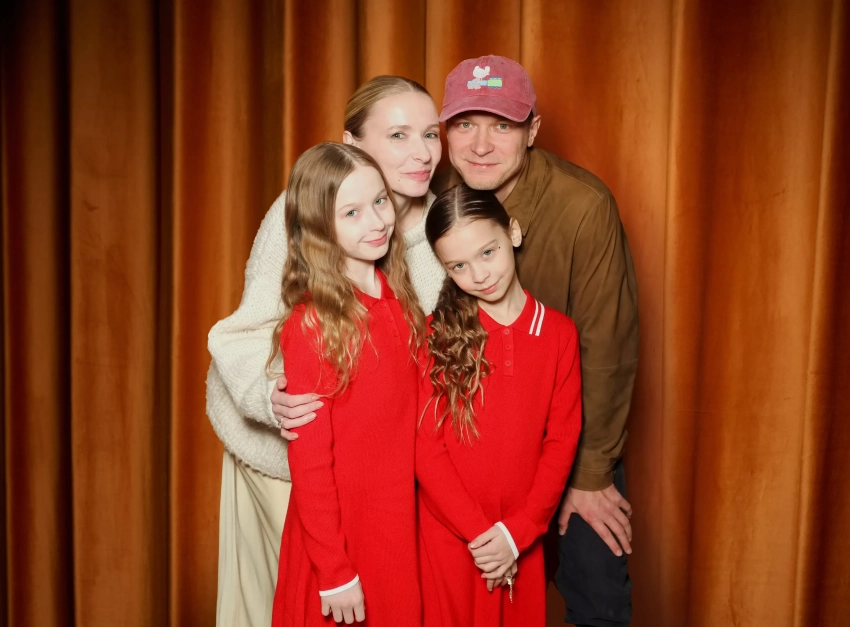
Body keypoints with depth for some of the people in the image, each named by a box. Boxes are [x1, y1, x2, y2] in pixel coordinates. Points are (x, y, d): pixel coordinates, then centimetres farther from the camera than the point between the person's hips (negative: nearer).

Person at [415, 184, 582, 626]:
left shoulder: (559, 333, -2)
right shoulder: (436, 333, -7)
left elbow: (562, 441, -2)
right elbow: (425, 446, -9)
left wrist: (517, 532, -9)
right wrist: (478, 532, -12)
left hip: (521, 538, 2)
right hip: (449, 534, -1)